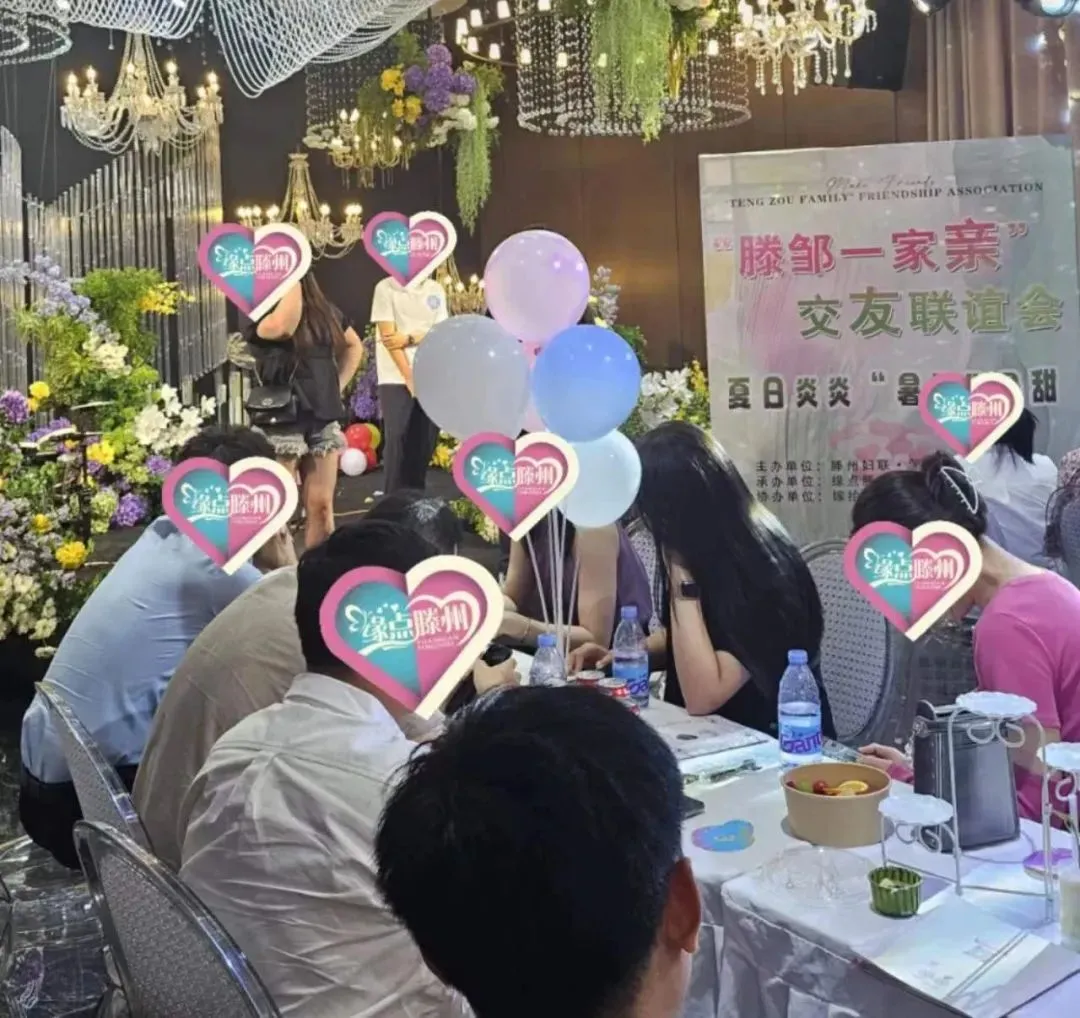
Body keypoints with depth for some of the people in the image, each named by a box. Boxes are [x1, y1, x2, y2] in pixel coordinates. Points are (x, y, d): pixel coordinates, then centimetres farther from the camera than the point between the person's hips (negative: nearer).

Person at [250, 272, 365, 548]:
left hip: (324, 417, 5)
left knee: (321, 506, 6)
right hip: (282, 420, -5)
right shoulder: (261, 311, -7)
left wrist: (338, 385, 11)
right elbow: (281, 327, -31)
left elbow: (354, 346, 25)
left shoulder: (326, 311, 10)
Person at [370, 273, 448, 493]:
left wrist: (409, 338, -13)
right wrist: (409, 377, -12)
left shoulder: (436, 290, 10)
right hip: (397, 378, -4)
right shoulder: (386, 288, -2)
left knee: (425, 441, 4)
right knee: (397, 440, -6)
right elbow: (388, 336, -7)